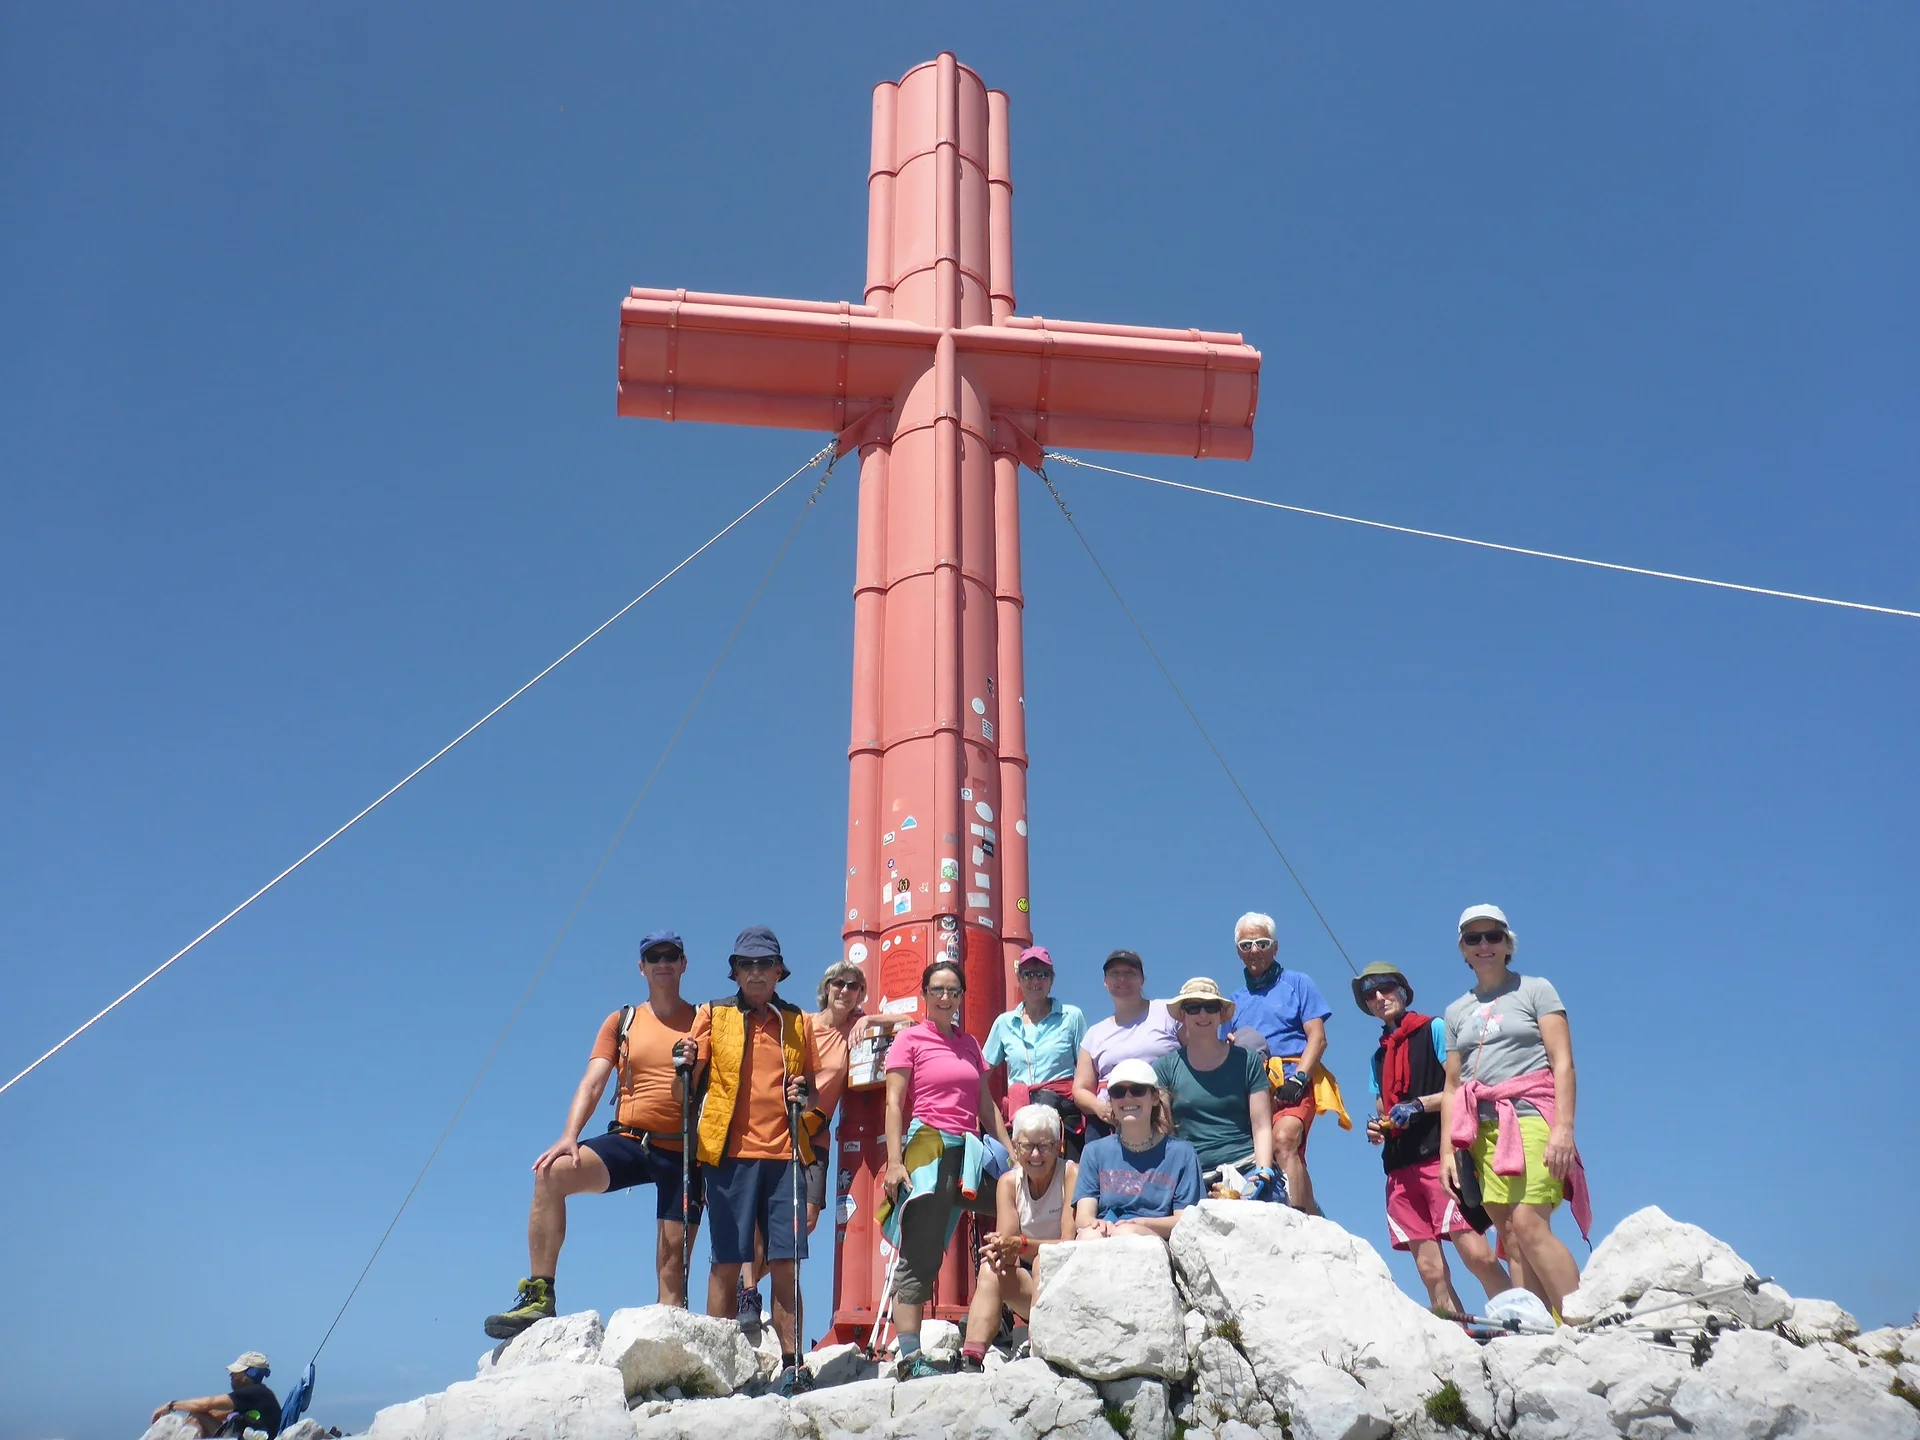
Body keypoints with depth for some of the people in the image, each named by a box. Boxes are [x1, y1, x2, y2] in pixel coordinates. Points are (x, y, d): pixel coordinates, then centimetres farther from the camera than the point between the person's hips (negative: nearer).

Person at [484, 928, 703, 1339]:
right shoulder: (622, 1021, 11)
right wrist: (569, 1136, -15)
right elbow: (593, 1082, 1)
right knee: (553, 1173, -24)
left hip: (684, 1152, -1)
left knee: (673, 1262, -2)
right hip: (628, 1141, 1)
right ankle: (538, 1298, -20)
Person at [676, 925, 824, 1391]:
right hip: (730, 1152, -2)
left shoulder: (797, 1022, 14)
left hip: (785, 1152, 2)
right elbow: (693, 1083, 5)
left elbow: (814, 1084, 19)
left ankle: (793, 1363, 6)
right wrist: (686, 1064, -16)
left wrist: (805, 1093, -3)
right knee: (726, 1262, -2)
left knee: (785, 1262, 1)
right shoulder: (713, 1015, 9)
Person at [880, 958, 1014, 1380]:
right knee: (919, 1258, -10)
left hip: (968, 1151, 5)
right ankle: (910, 1357, -12)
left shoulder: (969, 1044, 20)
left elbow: (987, 1106, 21)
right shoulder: (910, 1039, 4)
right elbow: (893, 1104, -3)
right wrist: (894, 1162, -13)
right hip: (926, 1147, -5)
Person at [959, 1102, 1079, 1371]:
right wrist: (999, 1251, -34)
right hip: (1027, 1283, 4)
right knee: (990, 1271, -25)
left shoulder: (1072, 1175, -13)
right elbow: (1007, 1244, -9)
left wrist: (1022, 1245, -37)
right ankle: (970, 1362, -36)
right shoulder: (1009, 1182, 1)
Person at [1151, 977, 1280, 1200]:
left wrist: (1263, 1173, -9)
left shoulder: (1245, 1061, 11)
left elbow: (1262, 1127, 7)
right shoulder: (1166, 1067, 11)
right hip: (1192, 1177, 0)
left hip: (1247, 1171, 0)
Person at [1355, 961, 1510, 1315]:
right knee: (1430, 1269, -1)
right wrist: (1377, 1128, 6)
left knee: (1474, 1252, -18)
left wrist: (1420, 1105, -14)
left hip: (1440, 1155, -6)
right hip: (1400, 1166, 6)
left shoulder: (1434, 1029, 5)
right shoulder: (1379, 1055, 23)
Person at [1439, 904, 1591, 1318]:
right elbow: (1451, 1087, 18)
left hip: (1530, 1116, -4)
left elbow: (1563, 1062, -1)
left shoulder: (1535, 990, 7)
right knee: (1511, 1237, -3)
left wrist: (1563, 1128, -13)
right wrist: (1447, 1149, 8)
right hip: (1483, 1128, 5)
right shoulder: (1456, 1012, 19)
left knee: (1528, 1223, -20)